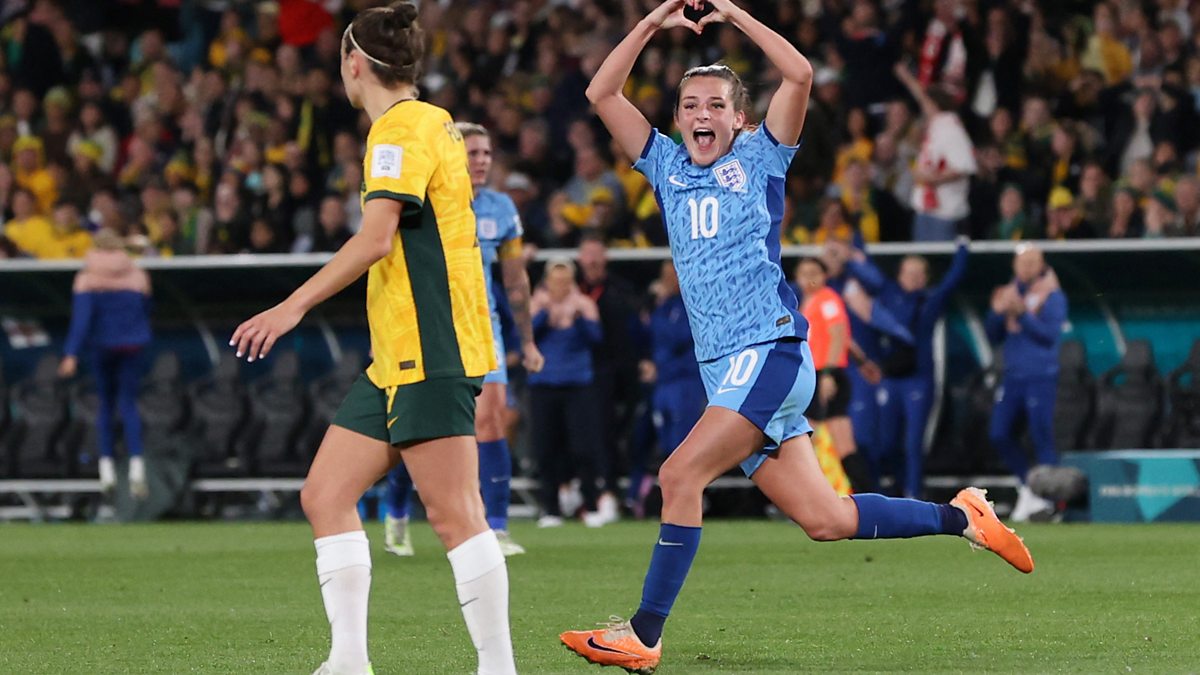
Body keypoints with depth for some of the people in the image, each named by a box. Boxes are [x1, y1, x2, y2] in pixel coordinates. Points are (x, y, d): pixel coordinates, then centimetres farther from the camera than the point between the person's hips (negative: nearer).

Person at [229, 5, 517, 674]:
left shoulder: (402, 128, -10)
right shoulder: (433, 123, 20)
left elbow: (376, 238, -21)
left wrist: (295, 306, -21)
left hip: (430, 355, -10)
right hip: (398, 358, 10)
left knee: (455, 515, -12)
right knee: (325, 496, 7)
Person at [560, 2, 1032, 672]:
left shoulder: (759, 158, 4)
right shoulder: (668, 166, 18)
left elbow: (800, 75, -10)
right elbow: (602, 93, 15)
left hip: (771, 352, -6)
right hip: (725, 367, 6)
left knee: (681, 474, -19)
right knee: (824, 519, 2)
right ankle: (961, 517, 17)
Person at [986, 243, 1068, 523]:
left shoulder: (1052, 296, -4)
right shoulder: (1009, 293, 13)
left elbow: (1050, 335, -16)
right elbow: (994, 336, 13)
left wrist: (1022, 313, -26)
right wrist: (997, 312, -6)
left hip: (1041, 376, -6)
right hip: (1013, 376, 6)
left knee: (1042, 437, -8)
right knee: (999, 434, 3)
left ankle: (1044, 497, -4)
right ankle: (1027, 484, 19)